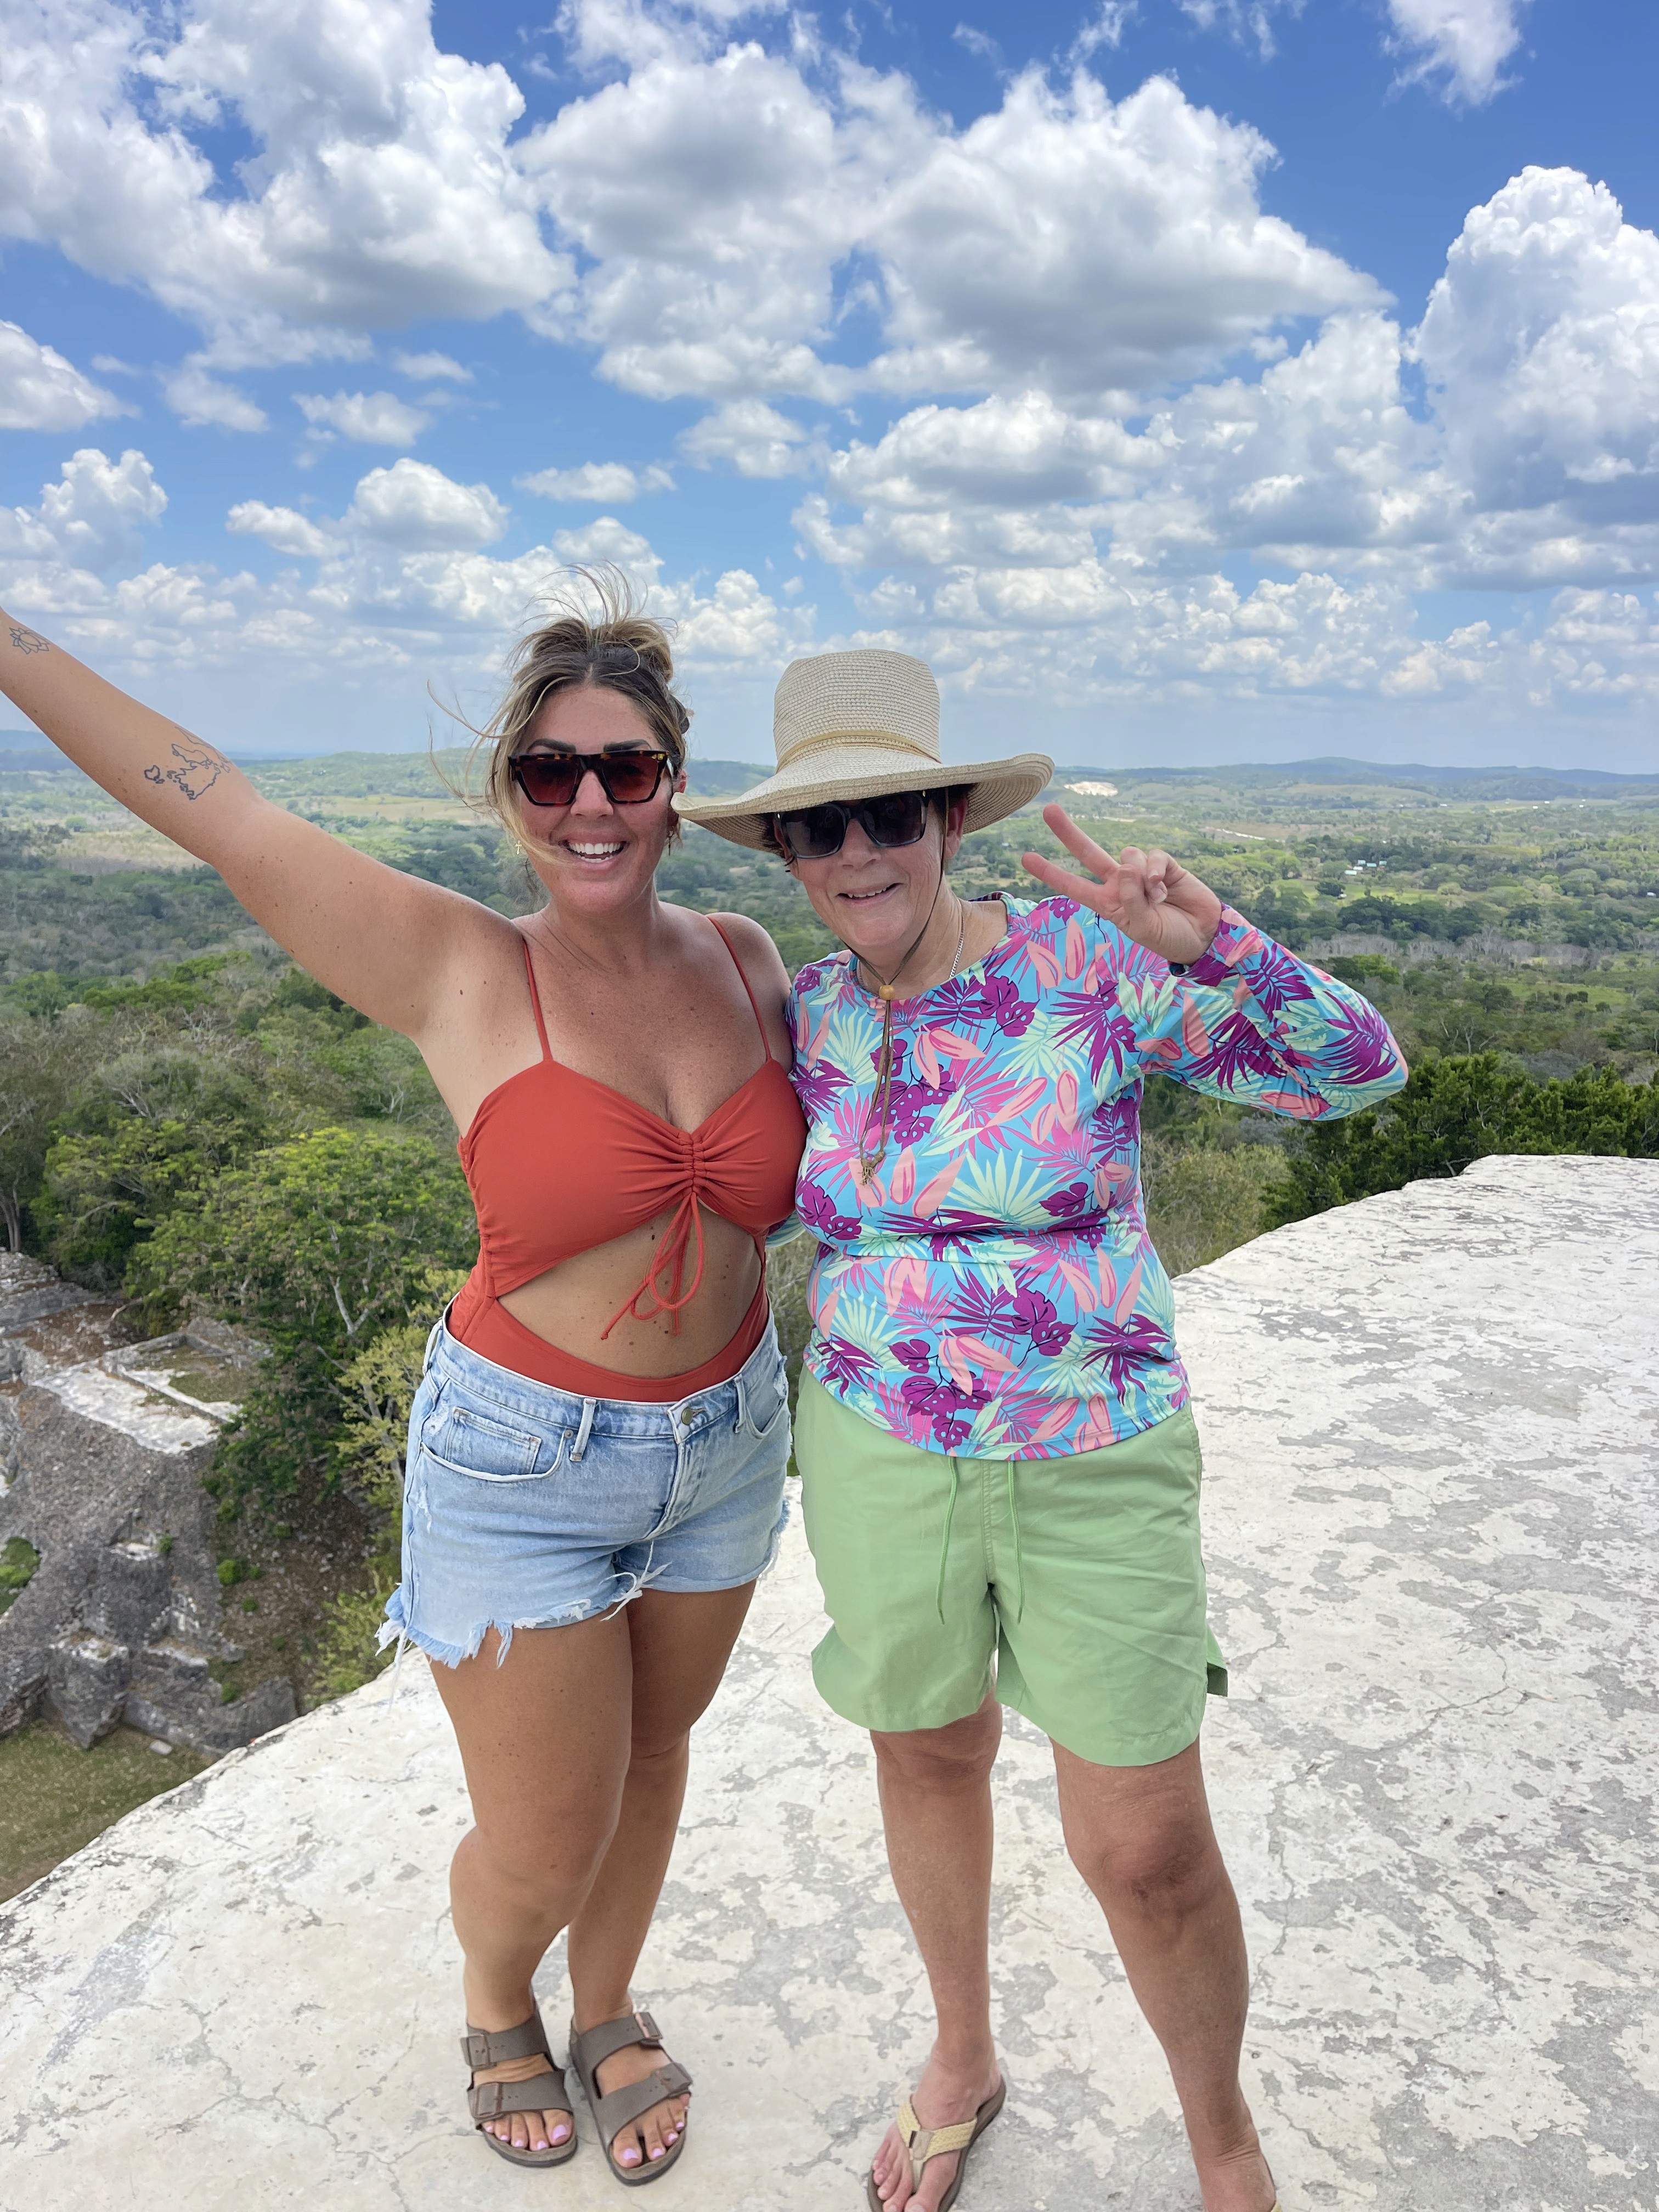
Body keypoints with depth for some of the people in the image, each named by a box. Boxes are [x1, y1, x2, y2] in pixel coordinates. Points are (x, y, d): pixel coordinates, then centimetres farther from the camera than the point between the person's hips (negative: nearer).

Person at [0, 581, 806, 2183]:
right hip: (526, 1464, -4)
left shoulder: (740, 958, -4)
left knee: (649, 1751, 23)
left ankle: (610, 2010, 53)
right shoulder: (460, 975, -17)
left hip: (725, 1441, 4)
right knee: (542, 1850, 10)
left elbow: (799, 1161, 14)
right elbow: (203, 803, -18)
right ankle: (495, 2001, 49)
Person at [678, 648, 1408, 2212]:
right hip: (879, 1461, 4)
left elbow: (1355, 1069, -16)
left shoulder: (1085, 961, -13)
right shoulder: (806, 1018, -1)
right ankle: (963, 2058, 50)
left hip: (1095, 1462, -3)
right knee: (927, 1763, 21)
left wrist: (1210, 947, -31)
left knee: (1147, 1853, 4)